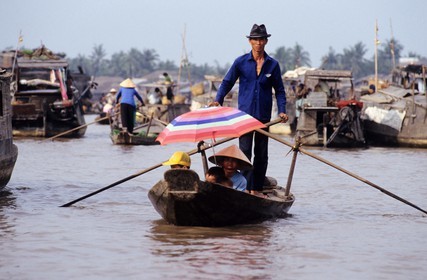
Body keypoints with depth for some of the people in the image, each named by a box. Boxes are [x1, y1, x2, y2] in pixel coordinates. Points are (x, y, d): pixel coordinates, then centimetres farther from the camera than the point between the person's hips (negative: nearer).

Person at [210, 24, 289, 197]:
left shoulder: (273, 64, 6)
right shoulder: (241, 62, 2)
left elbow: (279, 90, 10)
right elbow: (227, 83, 4)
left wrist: (282, 110, -3)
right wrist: (218, 100, -12)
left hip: (264, 115, 2)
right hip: (245, 113, -2)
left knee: (261, 154, 6)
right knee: (245, 151, -6)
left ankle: (256, 189, 13)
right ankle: (246, 187, -4)